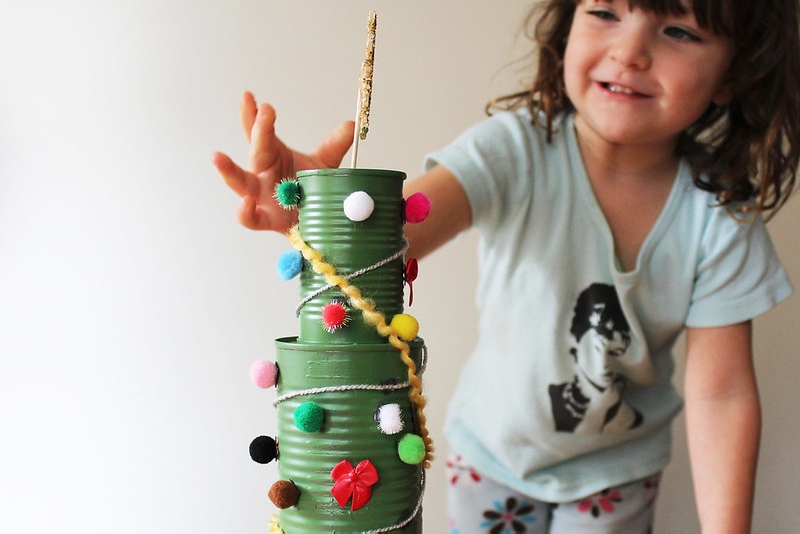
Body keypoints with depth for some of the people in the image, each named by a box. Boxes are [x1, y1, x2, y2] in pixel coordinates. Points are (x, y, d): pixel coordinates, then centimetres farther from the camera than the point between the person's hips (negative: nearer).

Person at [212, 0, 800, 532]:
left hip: (616, 467, 1)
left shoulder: (721, 219, -20)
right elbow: (400, 228, -42)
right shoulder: (517, 148, -25)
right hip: (494, 443, 0)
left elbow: (722, 395, -15)